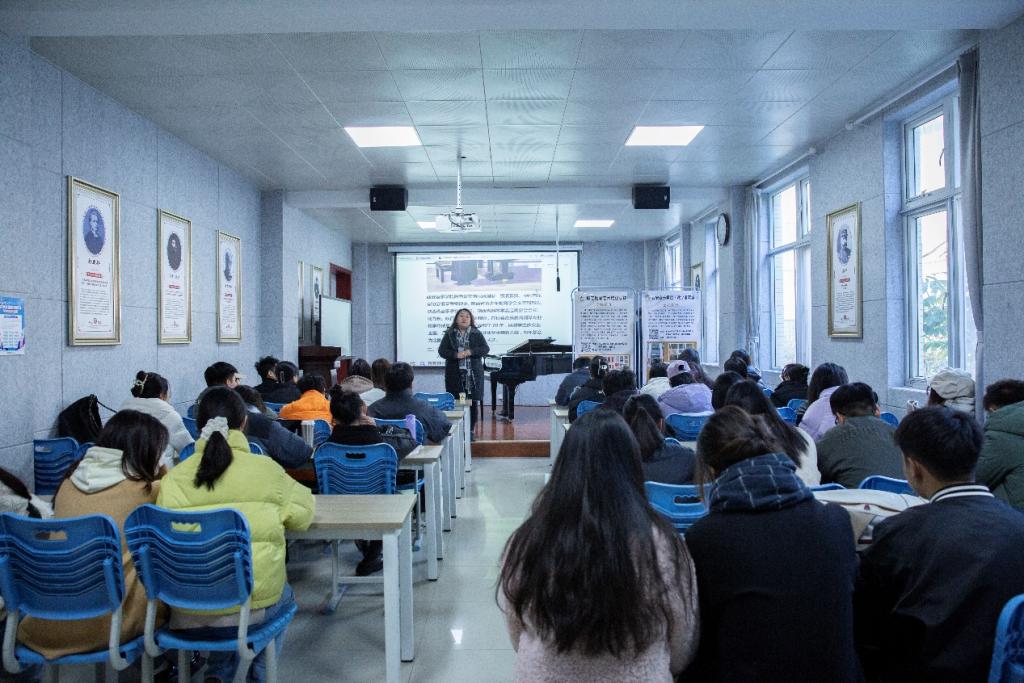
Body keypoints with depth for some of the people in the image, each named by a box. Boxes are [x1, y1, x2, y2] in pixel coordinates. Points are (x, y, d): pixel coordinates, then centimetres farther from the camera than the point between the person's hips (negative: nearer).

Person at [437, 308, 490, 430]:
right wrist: (456, 355, -17)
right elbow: (441, 350, -1)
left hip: (473, 374, 1)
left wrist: (471, 352, -16)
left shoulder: (477, 334, 6)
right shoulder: (449, 334, 5)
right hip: (454, 374, -1)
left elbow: (485, 349, -1)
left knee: (472, 402, 1)